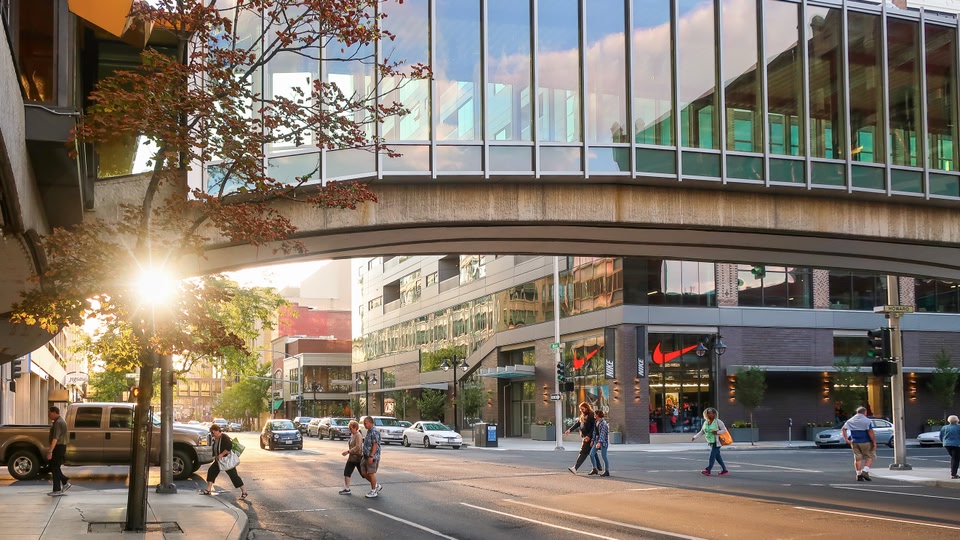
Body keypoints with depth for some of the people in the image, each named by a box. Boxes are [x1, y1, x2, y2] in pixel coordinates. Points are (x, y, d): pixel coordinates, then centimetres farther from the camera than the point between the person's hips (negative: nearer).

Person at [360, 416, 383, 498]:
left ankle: (373, 492, 9)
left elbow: (375, 445, -21)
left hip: (372, 457, -10)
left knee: (371, 473, -3)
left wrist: (371, 456, -25)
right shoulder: (369, 431, 15)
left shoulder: (374, 432, -16)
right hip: (365, 456, 10)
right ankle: (377, 486, 23)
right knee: (364, 473, 10)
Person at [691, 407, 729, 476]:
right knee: (717, 456, 7)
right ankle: (724, 470, 14)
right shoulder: (705, 423, 9)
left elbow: (724, 430, -9)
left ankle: (708, 470, -13)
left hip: (716, 442, -6)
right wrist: (695, 437, 5)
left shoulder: (718, 421, -9)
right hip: (711, 442, 6)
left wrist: (717, 432, -24)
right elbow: (701, 432, 14)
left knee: (712, 455, -12)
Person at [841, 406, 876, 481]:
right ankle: (865, 471, -7)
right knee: (870, 456, 8)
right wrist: (874, 442, -14)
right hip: (866, 443, -4)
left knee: (858, 458, 10)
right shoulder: (867, 421, -8)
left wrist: (846, 439, 0)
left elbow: (843, 429, 0)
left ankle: (859, 475, 8)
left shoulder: (850, 420, 7)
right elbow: (870, 432, -18)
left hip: (855, 443, 5)